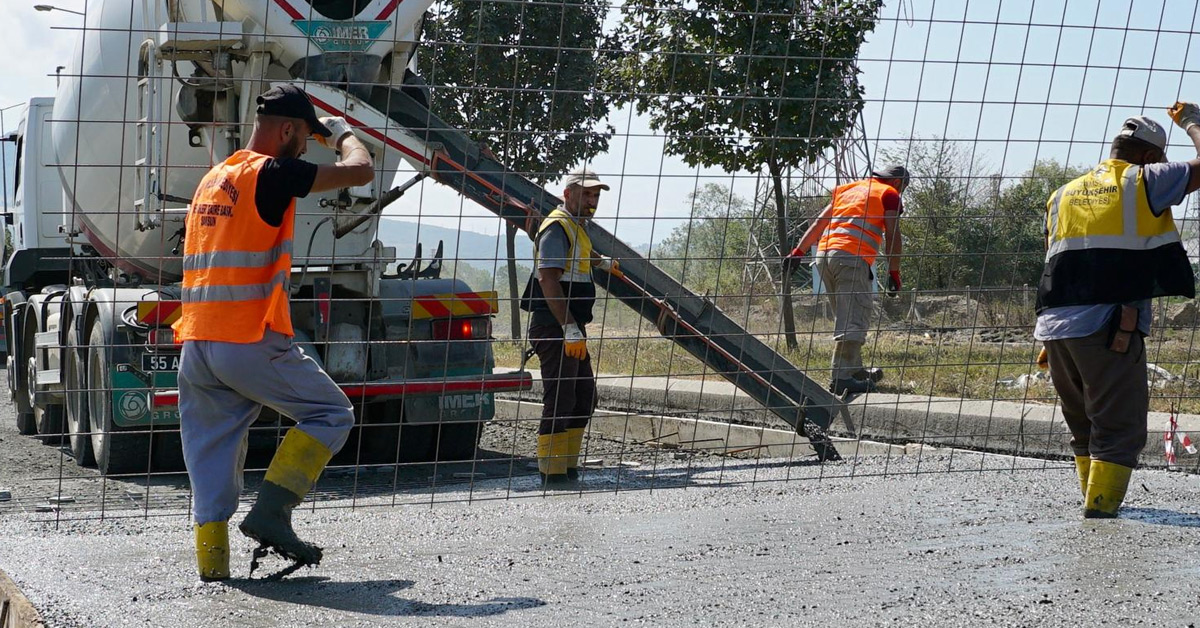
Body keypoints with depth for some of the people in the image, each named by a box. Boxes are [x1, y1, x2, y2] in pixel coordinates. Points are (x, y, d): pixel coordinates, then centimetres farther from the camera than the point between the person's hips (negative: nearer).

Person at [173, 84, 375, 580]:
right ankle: (270, 512, -6)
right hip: (250, 342, -8)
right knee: (331, 412, 4)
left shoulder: (213, 179, 20)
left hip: (195, 344, 8)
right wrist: (342, 133, 12)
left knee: (211, 447, 11)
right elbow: (361, 171, -7)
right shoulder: (271, 172, -8)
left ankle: (211, 561, 9)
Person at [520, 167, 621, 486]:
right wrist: (570, 329, -28)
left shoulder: (578, 226, 20)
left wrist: (602, 262, 62)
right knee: (559, 399, -10)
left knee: (584, 396, 13)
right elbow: (548, 280, -23)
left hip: (571, 326, 11)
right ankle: (552, 472, -7)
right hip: (555, 327, -11)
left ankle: (568, 465, 19)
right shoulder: (557, 227, -12)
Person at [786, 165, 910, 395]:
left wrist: (798, 251, 21)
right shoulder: (889, 194, 10)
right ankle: (841, 377, -18)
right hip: (852, 257, -7)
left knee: (845, 317, 18)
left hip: (824, 254, 7)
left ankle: (855, 369, 27)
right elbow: (892, 236, 0)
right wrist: (894, 272, 3)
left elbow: (819, 223, 23)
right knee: (855, 318, -9)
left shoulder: (848, 189, 28)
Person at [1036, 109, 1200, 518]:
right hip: (1110, 329, -6)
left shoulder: (1063, 194, 21)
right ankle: (1099, 506, -12)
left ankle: (1096, 499, 27)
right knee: (1120, 427, -2)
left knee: (1084, 424, 20)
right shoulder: (1145, 181, 4)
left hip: (1054, 328, 6)